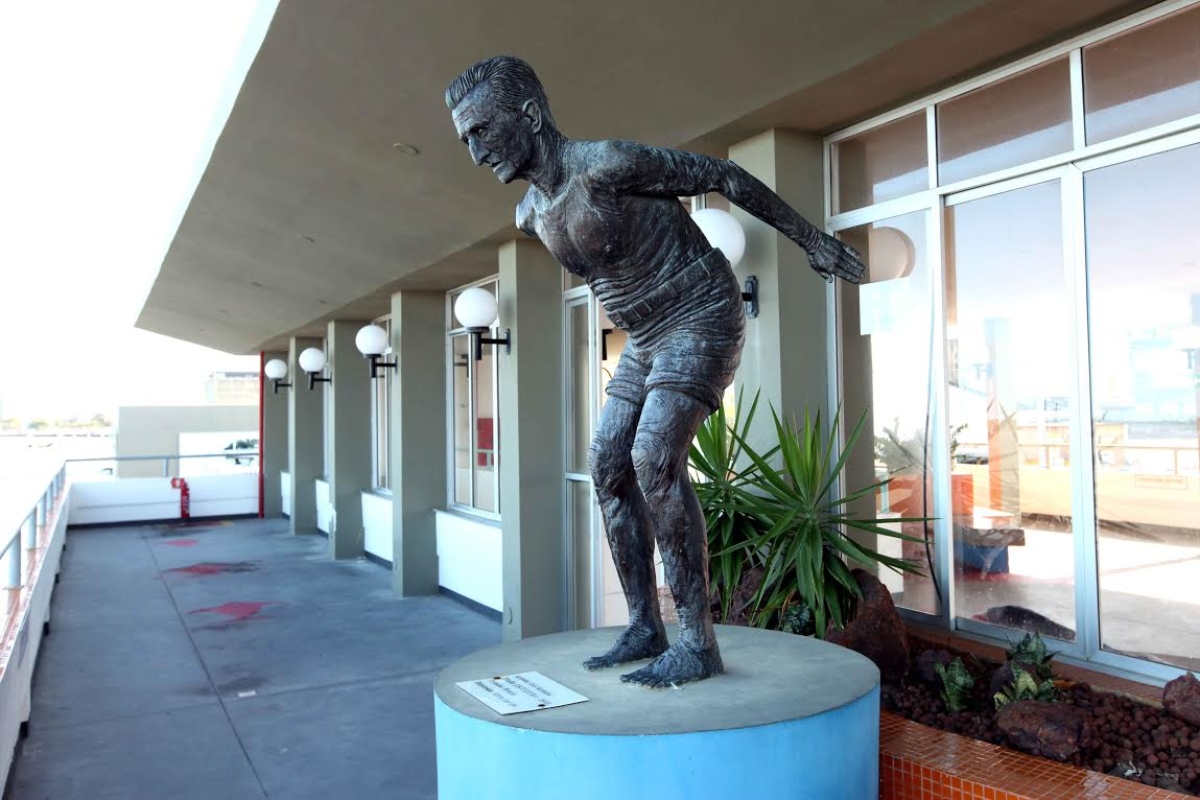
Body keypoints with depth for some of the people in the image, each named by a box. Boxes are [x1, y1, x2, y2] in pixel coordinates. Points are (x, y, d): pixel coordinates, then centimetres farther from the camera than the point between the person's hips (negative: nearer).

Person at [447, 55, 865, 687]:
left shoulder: (606, 165, -22)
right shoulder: (530, 215, 3)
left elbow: (723, 175, -14)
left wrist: (813, 242, -8)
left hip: (701, 322, -8)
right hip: (646, 341, 9)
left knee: (655, 460, -22)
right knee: (607, 467, 0)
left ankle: (697, 641, -14)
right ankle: (644, 628, 7)